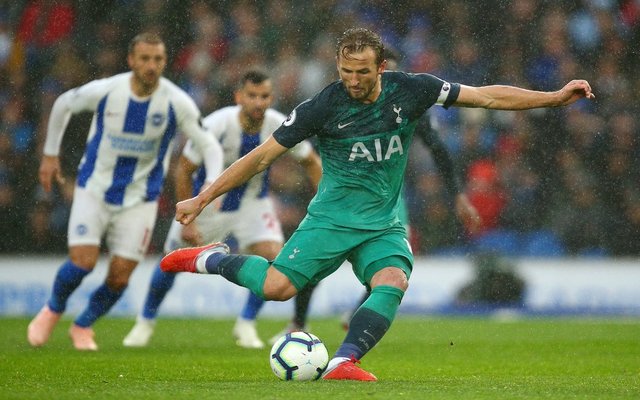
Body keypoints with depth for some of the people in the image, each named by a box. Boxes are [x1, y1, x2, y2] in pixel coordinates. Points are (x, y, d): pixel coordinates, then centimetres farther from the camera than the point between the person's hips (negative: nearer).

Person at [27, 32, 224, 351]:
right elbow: (63, 104, 4)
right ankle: (53, 310, 18)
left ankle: (83, 326, 26)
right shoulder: (104, 91, -16)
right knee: (83, 262, -15)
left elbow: (210, 146, -8)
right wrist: (50, 154, 9)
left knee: (119, 278, -3)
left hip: (139, 199, 1)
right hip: (94, 190, -1)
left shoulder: (177, 103, -16)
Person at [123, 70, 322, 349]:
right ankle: (145, 323, 30)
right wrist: (188, 221, -19)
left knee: (272, 256, -19)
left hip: (252, 202, 2)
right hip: (208, 200, -2)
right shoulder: (216, 125, -30)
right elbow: (184, 170, -19)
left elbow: (311, 161, -2)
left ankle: (246, 325, 2)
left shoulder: (280, 127, -22)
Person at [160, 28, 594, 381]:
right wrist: (202, 199, -7)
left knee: (393, 283, -28)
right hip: (332, 218, -2)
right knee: (277, 287, -20)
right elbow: (262, 156, -5)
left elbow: (488, 96, 1)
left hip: (385, 224, 2)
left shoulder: (410, 90, -5)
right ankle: (213, 259, 7)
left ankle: (343, 362, -32)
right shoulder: (322, 107, -11)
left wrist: (556, 96, -3)